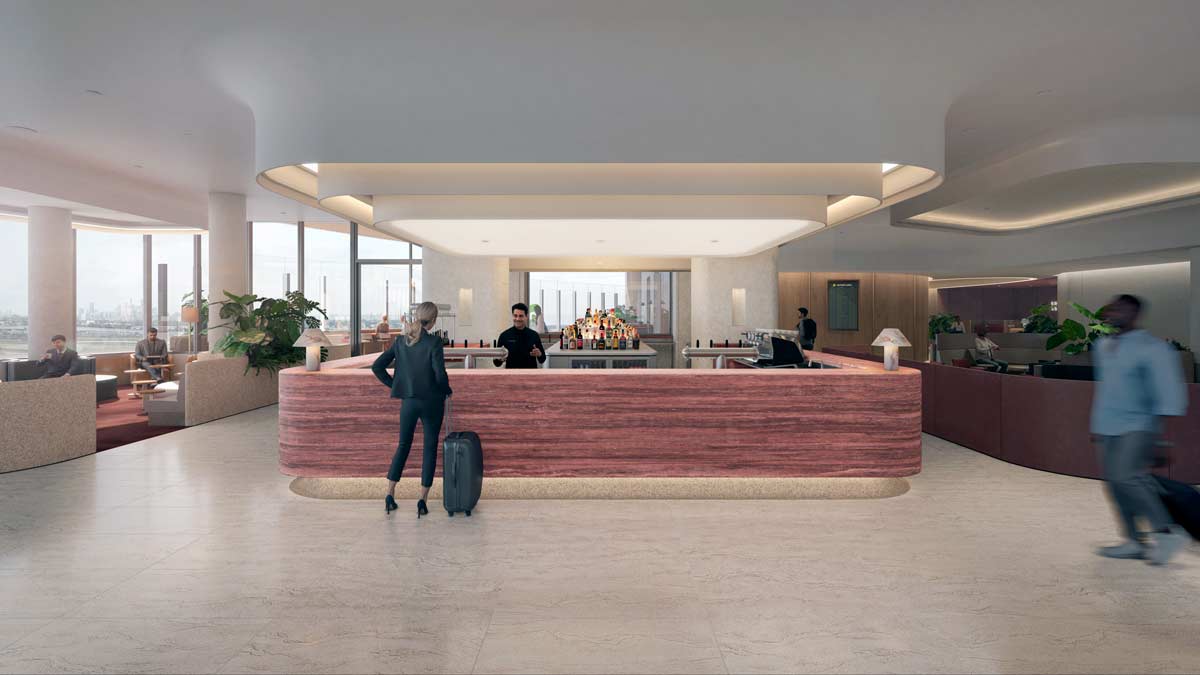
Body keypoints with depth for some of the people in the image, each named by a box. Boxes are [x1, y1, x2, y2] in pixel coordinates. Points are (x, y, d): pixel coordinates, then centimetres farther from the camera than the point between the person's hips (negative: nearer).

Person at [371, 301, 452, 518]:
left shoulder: (401, 342, 0)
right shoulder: (433, 343, -15)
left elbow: (377, 366, 1)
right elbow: (440, 374, -21)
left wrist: (394, 385, 9)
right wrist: (447, 391, -2)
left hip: (408, 401, 4)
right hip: (431, 402, -4)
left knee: (403, 446, 17)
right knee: (429, 448, 8)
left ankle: (390, 496, 17)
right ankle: (422, 501, 10)